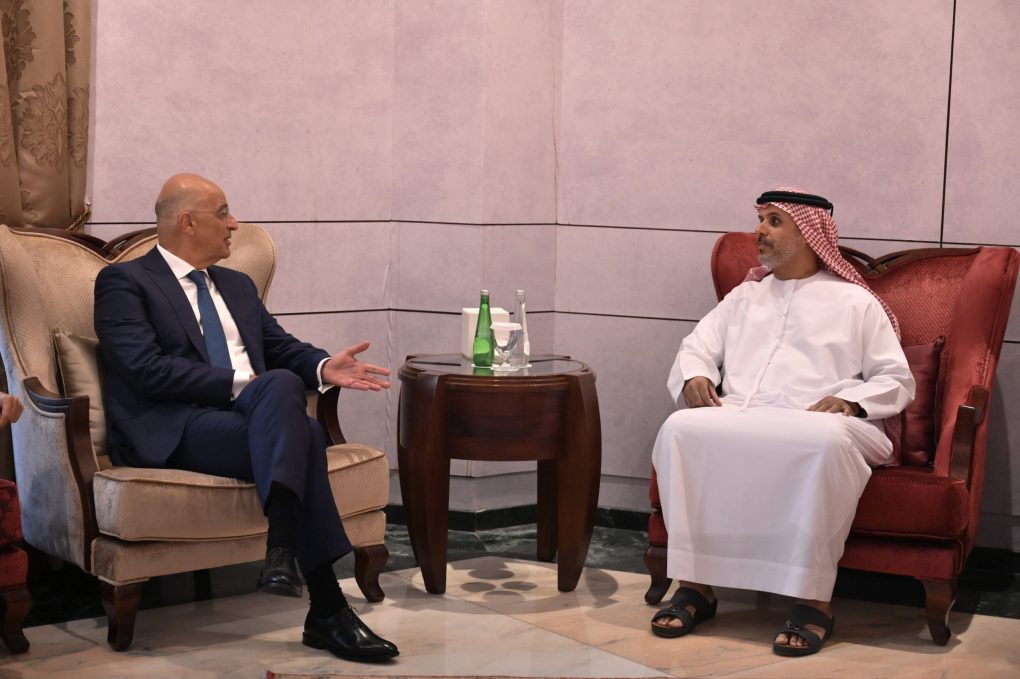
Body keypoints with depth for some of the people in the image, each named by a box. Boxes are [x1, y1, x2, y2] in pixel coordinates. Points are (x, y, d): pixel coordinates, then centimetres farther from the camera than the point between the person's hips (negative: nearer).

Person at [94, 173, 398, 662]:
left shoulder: (237, 286, 27)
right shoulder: (124, 283, 3)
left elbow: (282, 350, 24)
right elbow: (147, 369, -12)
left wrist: (323, 367, 0)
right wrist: (240, 382, -15)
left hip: (249, 414, 6)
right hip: (173, 432, -6)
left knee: (282, 383, -33)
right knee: (302, 435, -33)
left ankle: (282, 551, -41)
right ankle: (327, 610, -38)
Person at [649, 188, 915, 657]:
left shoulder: (855, 302, 15)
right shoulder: (745, 295, 29)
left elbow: (897, 380, 9)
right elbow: (698, 347, 21)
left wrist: (849, 400, -12)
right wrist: (695, 376, -3)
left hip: (815, 427, -3)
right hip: (738, 421, 4)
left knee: (828, 441, -40)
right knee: (681, 428, -29)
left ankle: (813, 599, -35)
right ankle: (695, 584, -26)